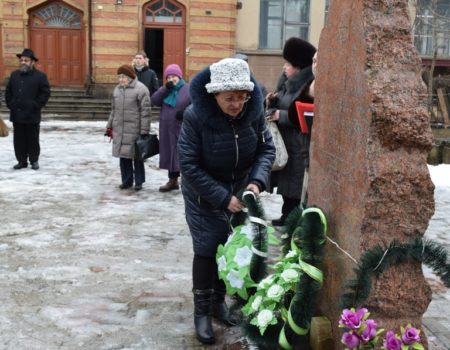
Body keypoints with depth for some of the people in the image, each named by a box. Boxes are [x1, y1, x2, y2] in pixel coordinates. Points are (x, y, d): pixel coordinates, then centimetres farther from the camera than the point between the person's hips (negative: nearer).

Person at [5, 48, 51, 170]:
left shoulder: (40, 76, -3)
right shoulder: (14, 75, 12)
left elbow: (45, 93, -7)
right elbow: (8, 91, 18)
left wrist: (36, 106, -11)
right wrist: (10, 104, 6)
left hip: (32, 115, -4)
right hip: (16, 114, 5)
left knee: (33, 139, 3)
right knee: (19, 140, 8)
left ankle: (34, 161, 15)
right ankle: (22, 161, 17)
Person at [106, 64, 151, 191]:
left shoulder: (141, 89, -10)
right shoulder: (117, 89, 11)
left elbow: (145, 112, -12)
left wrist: (144, 131, -14)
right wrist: (109, 126, 16)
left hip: (134, 130, -6)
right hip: (119, 130, 6)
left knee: (137, 156, 4)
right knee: (123, 155, 10)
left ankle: (139, 182, 16)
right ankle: (127, 180, 22)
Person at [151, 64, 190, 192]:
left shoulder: (189, 89, -3)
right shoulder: (165, 89, 13)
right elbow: (154, 101, -2)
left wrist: (185, 113, -20)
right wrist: (166, 89, -13)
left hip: (183, 130, -6)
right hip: (167, 129, 6)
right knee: (170, 154, 12)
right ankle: (173, 181, 24)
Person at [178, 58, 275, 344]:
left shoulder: (254, 111, -16)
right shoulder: (195, 116, -26)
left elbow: (267, 149, -5)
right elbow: (189, 166, -24)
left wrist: (257, 181, -23)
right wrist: (223, 197, -27)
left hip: (239, 192, 4)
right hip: (204, 197, -4)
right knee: (206, 250, -2)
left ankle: (219, 301, 31)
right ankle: (202, 312, 15)